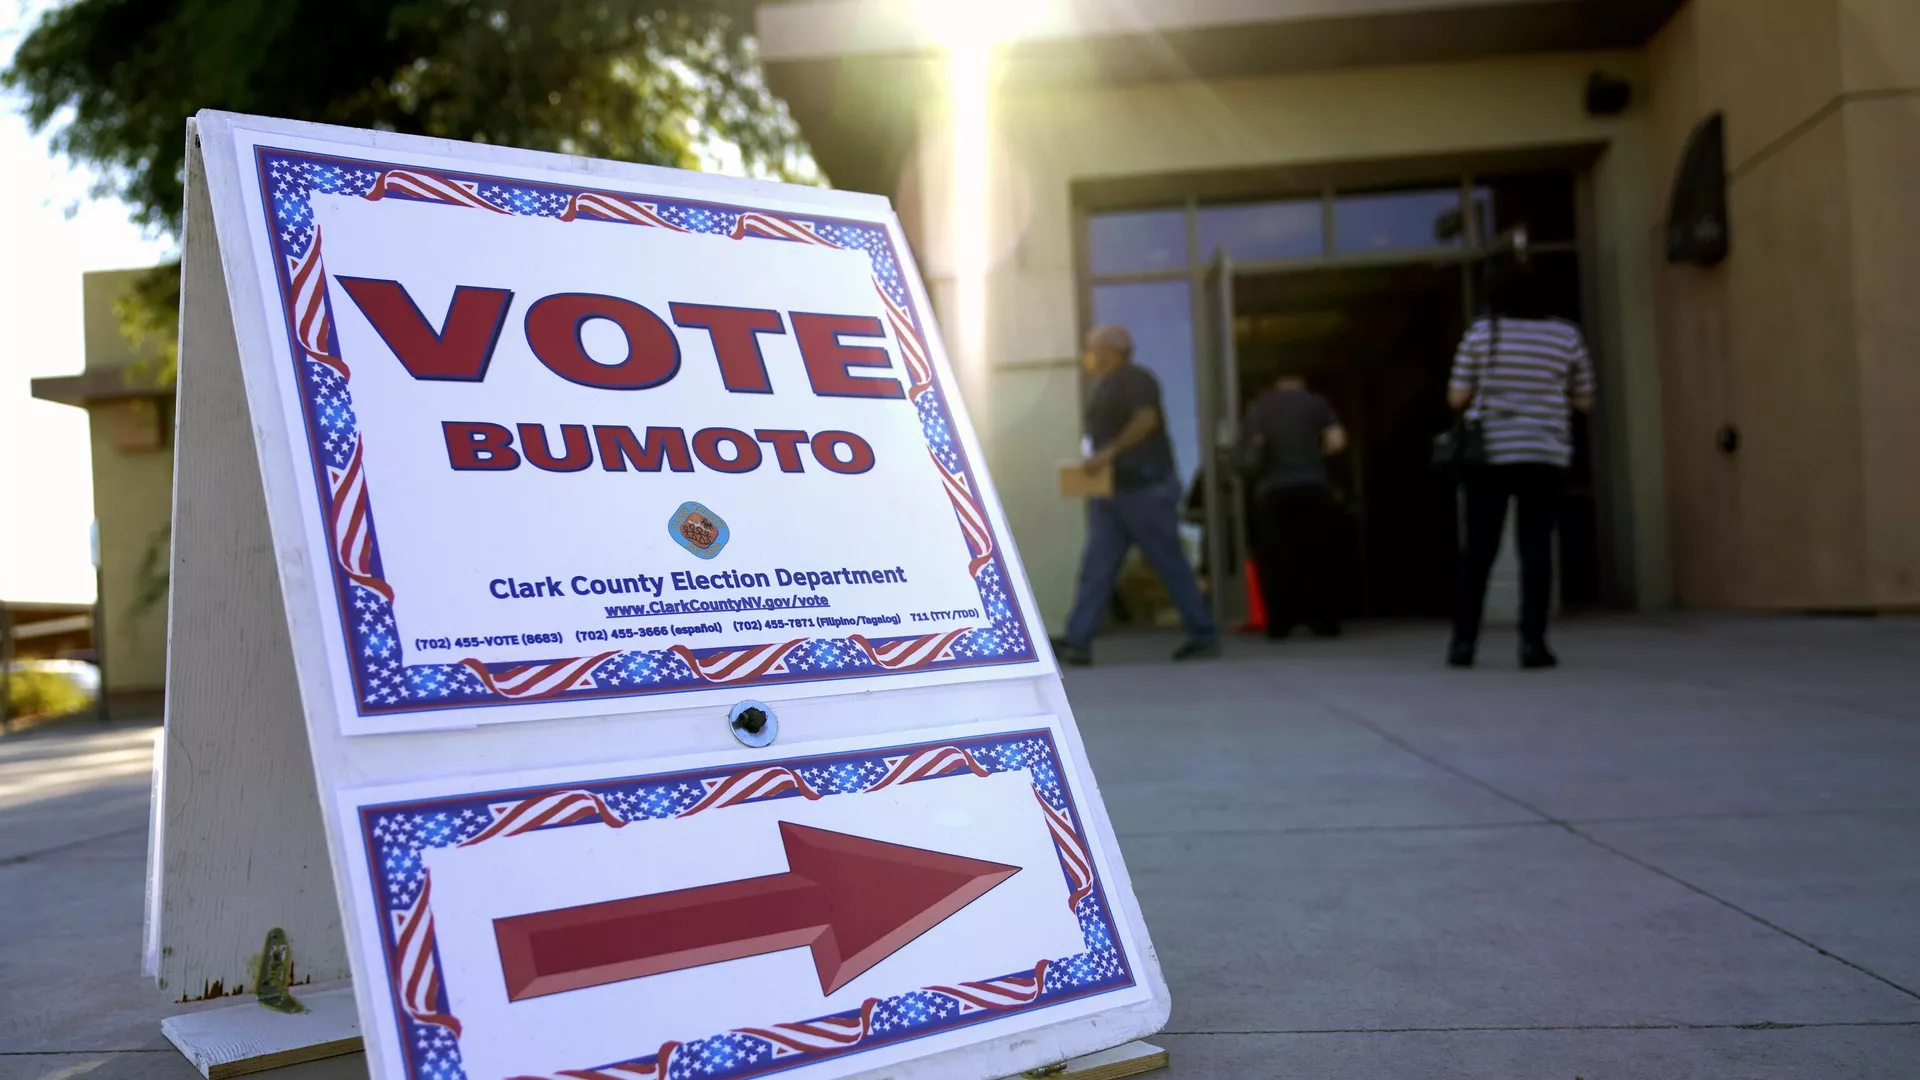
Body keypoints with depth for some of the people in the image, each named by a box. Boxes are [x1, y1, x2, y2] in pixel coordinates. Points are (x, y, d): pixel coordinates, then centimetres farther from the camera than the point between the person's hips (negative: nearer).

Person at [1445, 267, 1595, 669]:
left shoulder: (1480, 333, -1)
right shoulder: (1567, 336, 4)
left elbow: (1457, 397, -1)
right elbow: (1584, 400, 10)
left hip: (1488, 455, 0)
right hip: (1544, 457, 0)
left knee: (1477, 549, 6)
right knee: (1536, 549, 2)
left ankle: (1463, 641, 7)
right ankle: (1532, 642, -4)